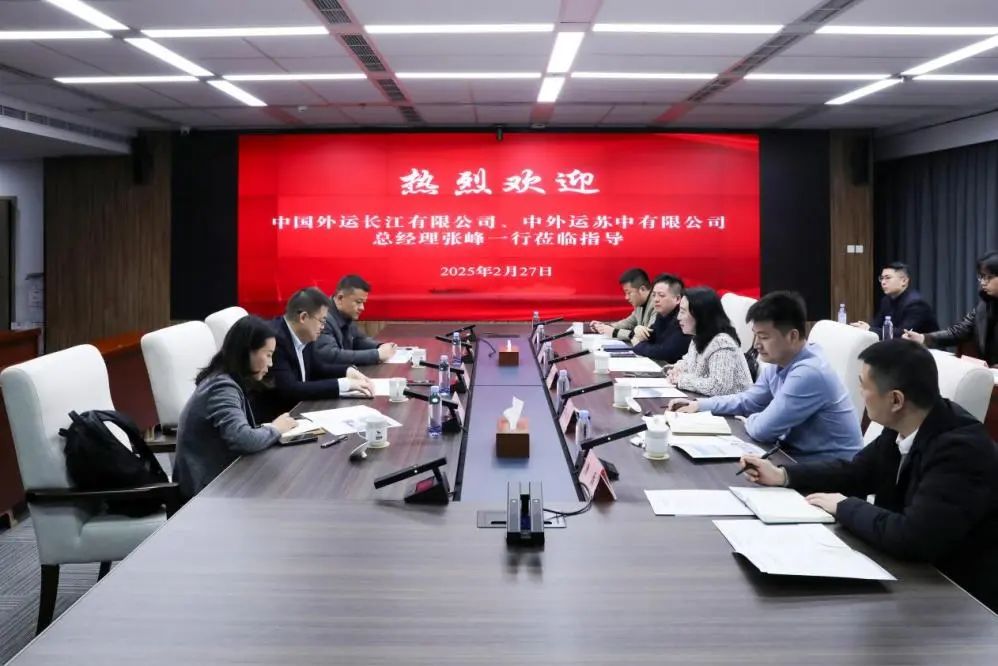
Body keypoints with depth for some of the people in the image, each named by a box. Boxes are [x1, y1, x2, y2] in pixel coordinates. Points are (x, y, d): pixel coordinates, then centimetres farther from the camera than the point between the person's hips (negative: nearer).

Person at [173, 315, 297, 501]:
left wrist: (270, 428, -8)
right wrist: (275, 428, -14)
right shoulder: (222, 388, -20)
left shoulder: (227, 382, 9)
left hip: (218, 475, 8)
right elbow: (243, 439, -31)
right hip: (207, 486, -8)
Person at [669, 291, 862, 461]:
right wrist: (699, 405, 7)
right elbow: (749, 400, 17)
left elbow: (762, 429, -25)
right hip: (798, 453, 8)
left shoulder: (809, 373, -29)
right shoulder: (778, 362, 1)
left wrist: (748, 420, -3)